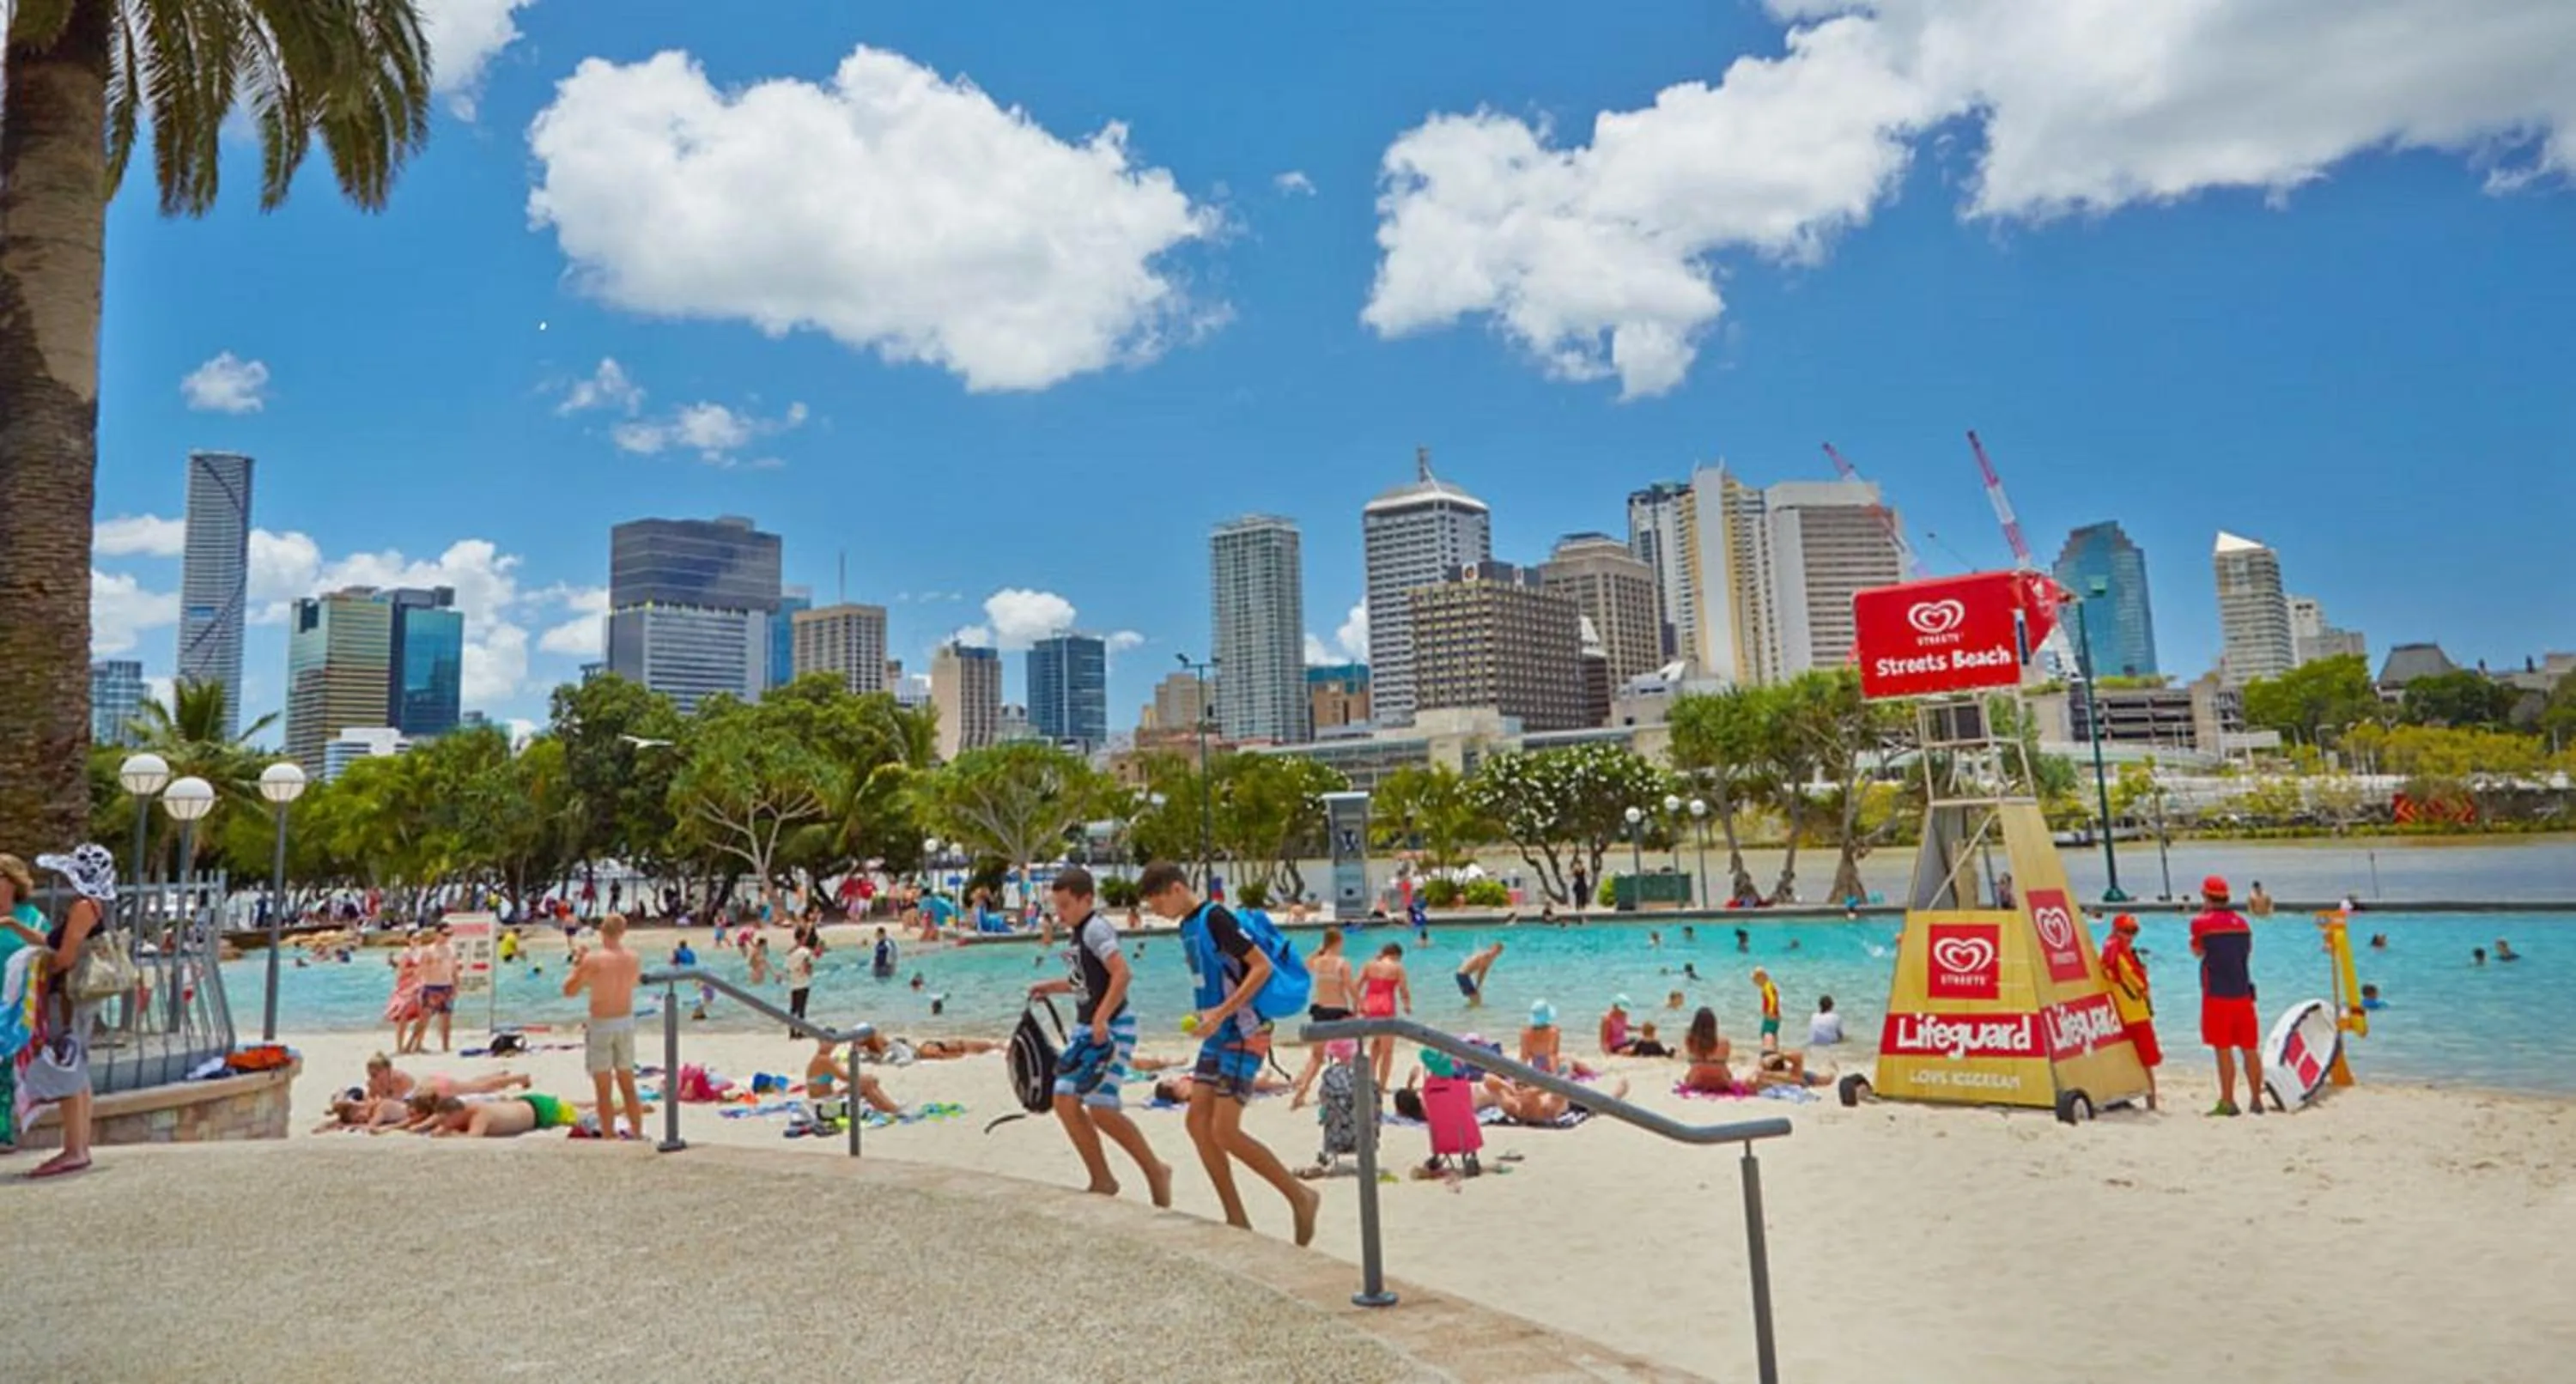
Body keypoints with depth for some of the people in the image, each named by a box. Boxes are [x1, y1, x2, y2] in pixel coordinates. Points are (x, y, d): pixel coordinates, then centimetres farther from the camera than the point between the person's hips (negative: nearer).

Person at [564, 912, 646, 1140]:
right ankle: (637, 1134, 24)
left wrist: (577, 965, 4)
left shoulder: (593, 960, -16)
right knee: (628, 1086, 17)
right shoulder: (634, 959, -2)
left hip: (601, 1025, -5)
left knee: (604, 1090, 3)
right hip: (626, 1022, 5)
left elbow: (568, 991, -9)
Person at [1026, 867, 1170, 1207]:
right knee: (1065, 1100, 4)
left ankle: (1156, 1171, 4)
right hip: (1085, 1027, 10)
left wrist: (1101, 1019, -31)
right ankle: (1102, 1181, 14)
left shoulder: (1096, 928, -15)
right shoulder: (1077, 932, 13)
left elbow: (1122, 974, -27)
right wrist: (1051, 987, 16)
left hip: (1112, 1026, -10)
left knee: (1101, 1108, -13)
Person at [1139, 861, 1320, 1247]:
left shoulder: (1215, 919, -16)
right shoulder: (1187, 926, 12)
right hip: (1217, 1037, 10)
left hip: (1242, 1035, -10)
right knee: (1198, 1123, 5)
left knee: (1225, 1132, -11)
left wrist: (1221, 1014, -25)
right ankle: (1237, 1220, 13)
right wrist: (1207, 1017, 12)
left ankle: (1301, 1197, 3)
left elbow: (1262, 966, -22)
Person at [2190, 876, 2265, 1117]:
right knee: (2250, 1049, 9)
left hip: (2217, 995, -5)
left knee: (2223, 1050, -2)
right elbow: (2248, 952, 18)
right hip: (2243, 993, 5)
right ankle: (2256, 1100, 14)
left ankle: (2228, 1102, 0)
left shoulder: (2202, 923, -5)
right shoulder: (2242, 922, 10)